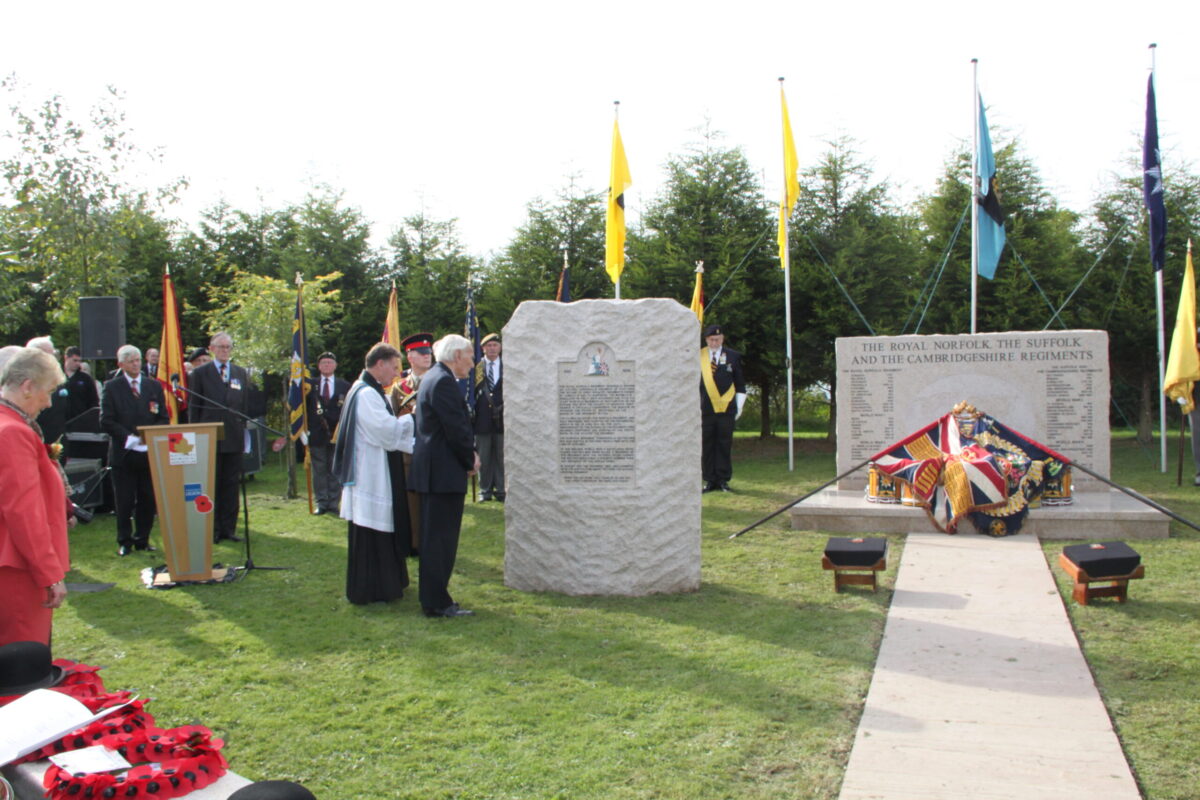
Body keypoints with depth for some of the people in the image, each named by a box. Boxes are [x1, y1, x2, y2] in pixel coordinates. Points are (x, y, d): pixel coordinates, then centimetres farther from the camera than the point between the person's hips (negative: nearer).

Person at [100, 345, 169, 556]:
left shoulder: (155, 386, 10)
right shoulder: (112, 387, 2)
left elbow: (164, 418, 8)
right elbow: (106, 422, -4)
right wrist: (130, 437, -12)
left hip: (150, 452, 2)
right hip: (123, 453, -2)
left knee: (148, 499, 5)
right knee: (124, 501, 2)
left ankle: (142, 539, 16)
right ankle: (124, 541, 13)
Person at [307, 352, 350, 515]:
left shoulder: (344, 386, 6)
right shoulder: (311, 385, 7)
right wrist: (307, 430, -6)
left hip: (337, 434, -1)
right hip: (317, 434, 1)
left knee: (335, 471, 3)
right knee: (319, 471, 3)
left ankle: (333, 504, 9)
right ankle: (321, 503, 10)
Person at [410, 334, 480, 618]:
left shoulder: (433, 377, 16)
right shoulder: (444, 381, -17)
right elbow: (456, 429, -19)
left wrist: (469, 455, 8)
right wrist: (470, 461, -6)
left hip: (433, 469, 11)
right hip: (444, 471, -11)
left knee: (434, 537, 16)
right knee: (441, 537, -5)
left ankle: (433, 596, 26)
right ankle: (438, 603, 1)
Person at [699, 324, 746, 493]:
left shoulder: (733, 356, 7)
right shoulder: (698, 356, 6)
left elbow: (740, 384, 10)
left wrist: (739, 406, 4)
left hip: (726, 409, 0)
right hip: (705, 409, 0)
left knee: (724, 445, 3)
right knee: (706, 446, 3)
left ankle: (723, 480, 10)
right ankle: (710, 480, 10)